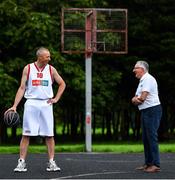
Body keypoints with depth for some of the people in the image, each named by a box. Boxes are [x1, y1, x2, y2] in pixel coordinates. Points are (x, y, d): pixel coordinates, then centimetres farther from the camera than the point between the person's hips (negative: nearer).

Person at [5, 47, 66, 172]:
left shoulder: (51, 69, 7)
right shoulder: (28, 69, 2)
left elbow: (62, 84, 18)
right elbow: (22, 88, 1)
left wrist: (56, 99, 7)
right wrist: (15, 106, -7)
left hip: (46, 104, 2)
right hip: (31, 103, -2)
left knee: (49, 135, 0)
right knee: (26, 134, -4)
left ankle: (52, 162, 5)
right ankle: (22, 163, -1)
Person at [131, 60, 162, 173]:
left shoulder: (148, 79, -11)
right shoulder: (142, 81, 21)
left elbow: (142, 98, -19)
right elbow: (136, 100, 16)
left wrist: (136, 99, 3)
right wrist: (135, 99, -8)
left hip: (152, 110, -10)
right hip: (145, 112, 10)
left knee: (152, 137, -12)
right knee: (145, 138, 11)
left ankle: (156, 165, -13)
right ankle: (148, 163, 16)